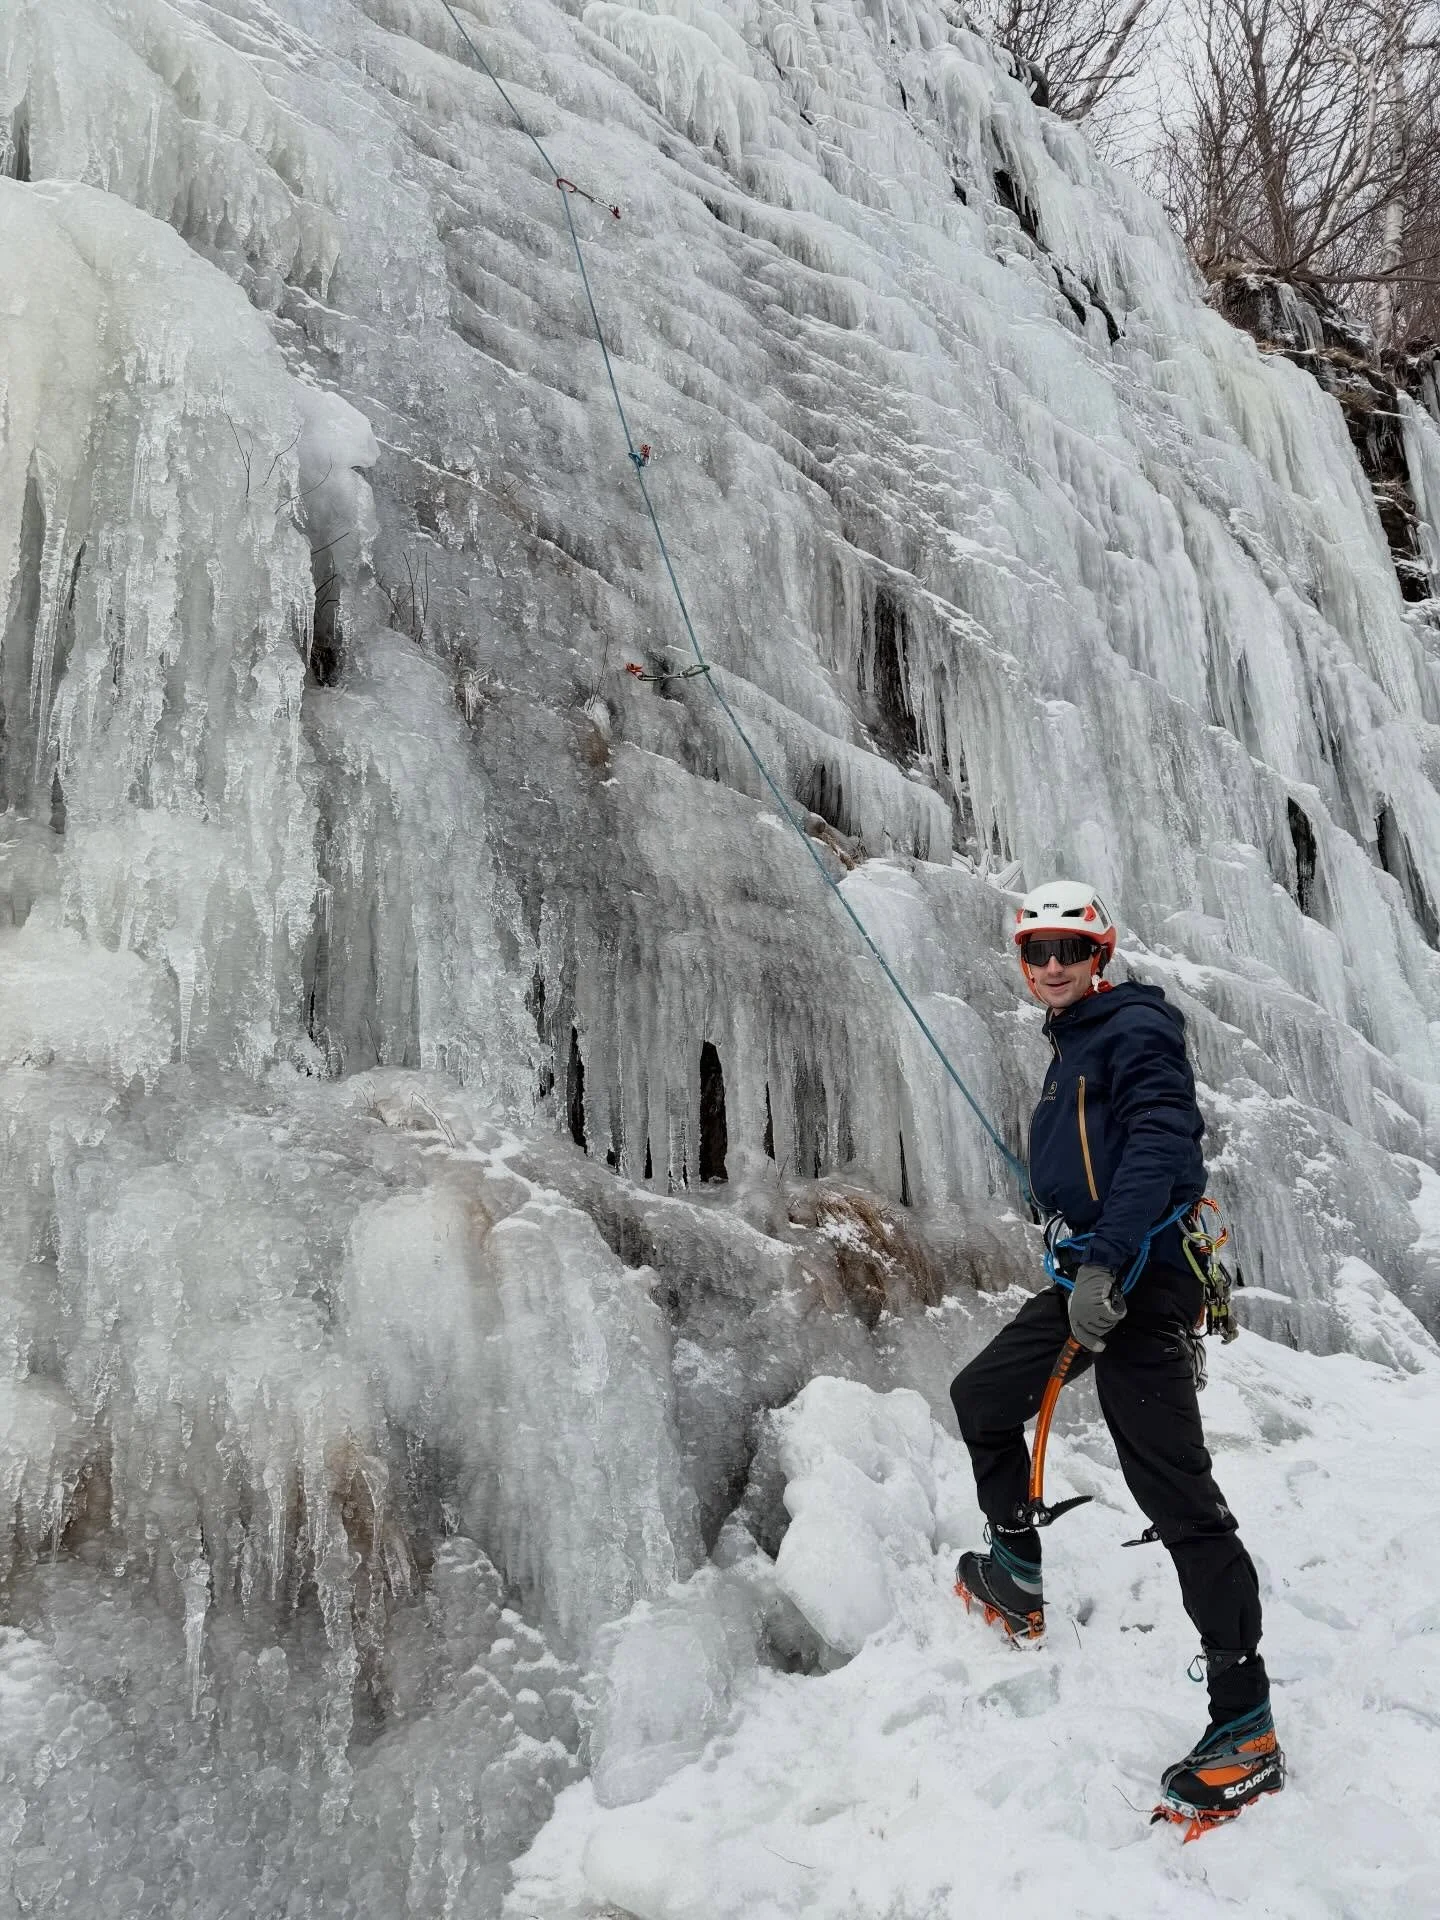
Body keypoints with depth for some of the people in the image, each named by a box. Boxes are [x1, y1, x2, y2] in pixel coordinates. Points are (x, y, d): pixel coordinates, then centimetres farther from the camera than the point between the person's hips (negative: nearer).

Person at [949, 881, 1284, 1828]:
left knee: (1176, 1493, -10)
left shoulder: (1137, 1031, -9)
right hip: (1090, 1274, 10)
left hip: (1142, 1278, -10)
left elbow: (1158, 1146, -23)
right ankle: (1018, 1579, 36)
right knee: (982, 1395, 21)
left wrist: (1108, 1263, -32)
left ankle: (1246, 1727, -3)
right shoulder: (1074, 1045, 20)